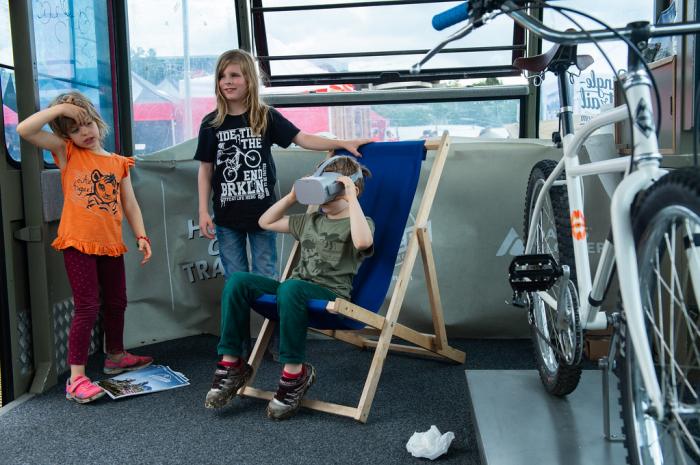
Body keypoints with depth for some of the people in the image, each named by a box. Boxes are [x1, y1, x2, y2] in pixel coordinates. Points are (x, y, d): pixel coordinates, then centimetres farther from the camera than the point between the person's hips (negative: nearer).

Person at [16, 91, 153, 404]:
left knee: (116, 303, 17)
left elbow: (129, 203, 11)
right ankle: (76, 378, -3)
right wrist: (60, 108, -12)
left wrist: (141, 236, 1)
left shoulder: (119, 163, 9)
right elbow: (24, 130, -12)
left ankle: (116, 357, 38)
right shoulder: (67, 153, 0)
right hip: (78, 243, -5)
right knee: (87, 308, -9)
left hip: (111, 245, 5)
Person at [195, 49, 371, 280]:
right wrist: (203, 211, -1)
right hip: (226, 216, 1)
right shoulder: (211, 123, -1)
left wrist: (343, 143, -12)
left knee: (265, 278, 10)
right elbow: (205, 169, 3)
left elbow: (302, 138, -3)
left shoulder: (266, 117, -2)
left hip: (262, 212, 0)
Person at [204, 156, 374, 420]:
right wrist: (292, 197, 17)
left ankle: (295, 372, -25)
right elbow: (266, 222, 28)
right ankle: (231, 363, -12)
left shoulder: (361, 222, 2)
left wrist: (351, 199, -20)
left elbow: (363, 242, -25)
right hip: (296, 290, 7)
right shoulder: (310, 220, 25)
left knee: (290, 288, -40)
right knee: (238, 282, -15)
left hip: (332, 295, -7)